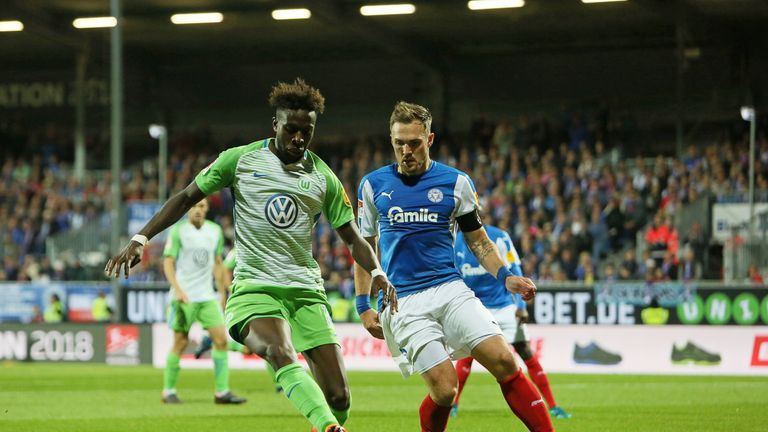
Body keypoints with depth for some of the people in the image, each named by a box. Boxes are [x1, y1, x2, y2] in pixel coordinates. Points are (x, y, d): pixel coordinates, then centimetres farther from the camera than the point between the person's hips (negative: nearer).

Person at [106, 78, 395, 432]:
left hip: (306, 292, 4)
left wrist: (377, 273, -5)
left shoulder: (323, 177, 9)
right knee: (282, 356, -35)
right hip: (254, 288, -4)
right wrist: (141, 239, 2)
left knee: (338, 396, -6)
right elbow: (187, 197, 10)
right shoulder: (240, 160, 3)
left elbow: (353, 238, 13)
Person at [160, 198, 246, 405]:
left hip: (207, 296, 4)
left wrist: (222, 292, 16)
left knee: (221, 339, -6)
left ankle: (222, 392, -3)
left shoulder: (215, 231, 9)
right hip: (184, 297, -4)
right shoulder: (178, 231, -6)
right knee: (180, 343, -3)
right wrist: (177, 289, -22)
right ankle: (169, 391, 10)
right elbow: (168, 263, -9)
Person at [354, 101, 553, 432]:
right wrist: (363, 306, 8)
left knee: (504, 361, -18)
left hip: (450, 290, 1)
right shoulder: (373, 185, 7)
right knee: (444, 389, -15)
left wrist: (505, 277, -2)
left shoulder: (455, 182, 7)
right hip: (403, 302, -1)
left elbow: (477, 240, 15)